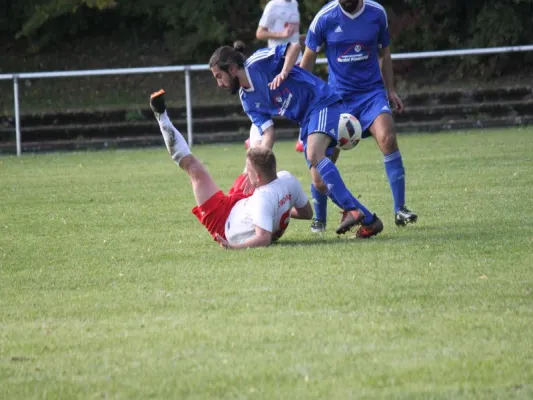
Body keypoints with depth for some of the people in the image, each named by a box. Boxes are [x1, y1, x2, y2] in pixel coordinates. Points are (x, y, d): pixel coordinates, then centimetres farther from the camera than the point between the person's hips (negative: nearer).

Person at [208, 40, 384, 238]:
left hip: (323, 102, -8)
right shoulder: (247, 100, 8)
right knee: (319, 181, -3)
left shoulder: (259, 62, -12)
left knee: (314, 155, -31)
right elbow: (268, 134, 3)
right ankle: (368, 220, 3)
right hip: (306, 121, 8)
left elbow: (294, 47, -14)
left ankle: (351, 209, -36)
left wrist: (283, 73, -29)